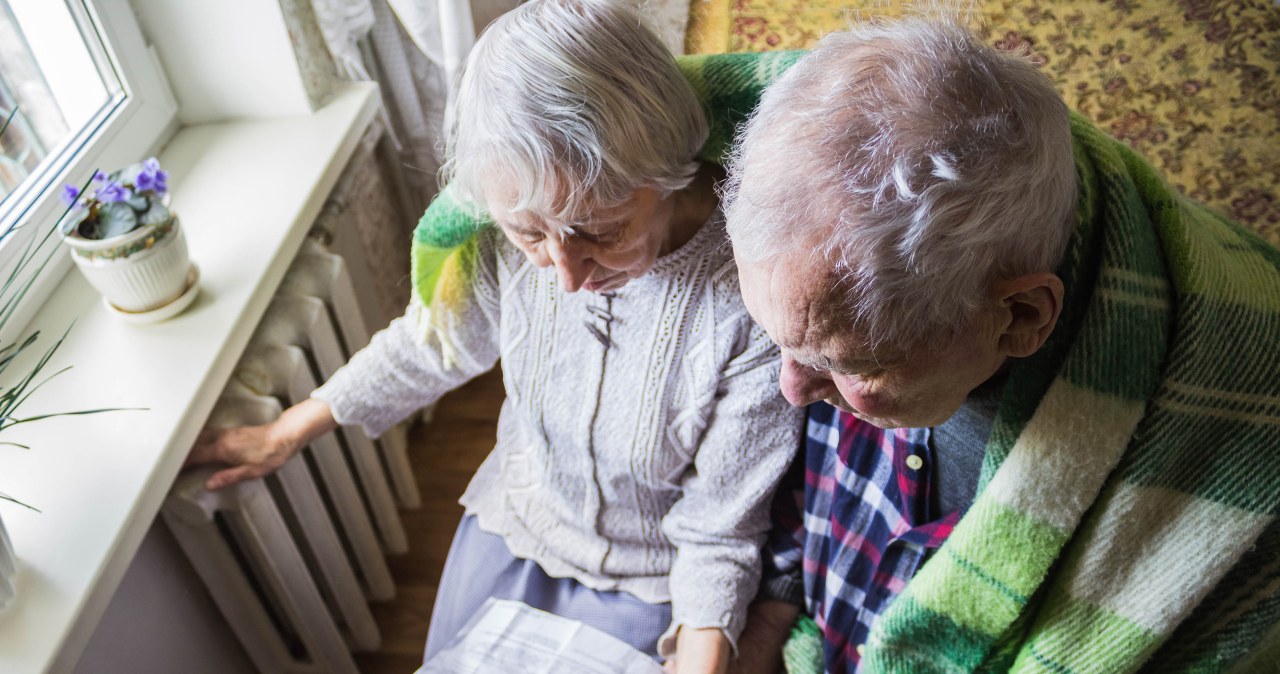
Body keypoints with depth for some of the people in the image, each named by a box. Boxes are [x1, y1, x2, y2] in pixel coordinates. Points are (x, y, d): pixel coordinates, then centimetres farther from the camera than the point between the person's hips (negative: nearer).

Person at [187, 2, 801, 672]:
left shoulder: (754, 306, -35)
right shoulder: (508, 238, -24)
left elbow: (718, 532, -21)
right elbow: (431, 342, -2)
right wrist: (284, 435, 7)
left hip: (649, 574, -3)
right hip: (514, 517, 4)